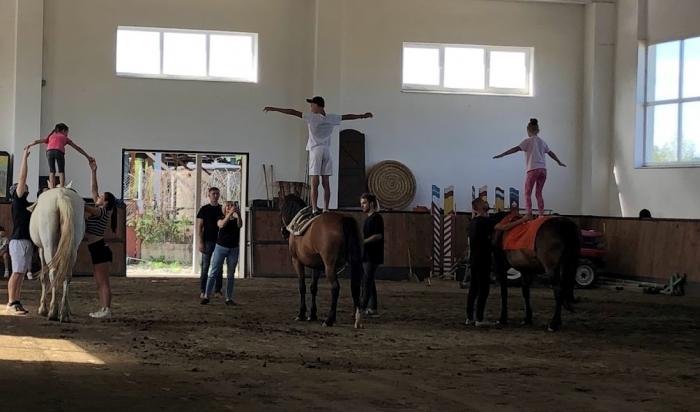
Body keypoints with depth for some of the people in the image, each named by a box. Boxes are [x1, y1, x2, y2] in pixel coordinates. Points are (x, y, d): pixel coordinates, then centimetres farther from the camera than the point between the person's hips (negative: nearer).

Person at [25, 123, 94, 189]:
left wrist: (29, 145, 48)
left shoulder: (51, 136, 35)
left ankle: (52, 189, -2)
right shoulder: (65, 138, 31)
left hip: (49, 151, 2)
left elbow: (37, 141, 37)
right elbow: (77, 148, 34)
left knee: (52, 171, 10)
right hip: (59, 152, -2)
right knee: (61, 171, 8)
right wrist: (87, 156, 38)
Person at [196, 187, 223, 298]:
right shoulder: (204, 209, 1)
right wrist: (200, 242, -10)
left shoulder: (222, 209, 10)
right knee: (205, 267, -3)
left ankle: (218, 290, 10)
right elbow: (199, 227, -2)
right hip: (208, 241, -3)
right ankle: (203, 291, 0)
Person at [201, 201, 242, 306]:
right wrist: (229, 214, -34)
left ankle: (229, 298, 10)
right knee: (213, 272, -4)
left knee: (230, 274, 5)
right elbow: (221, 224, -21)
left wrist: (238, 215, -38)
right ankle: (206, 296, -3)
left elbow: (239, 225, -19)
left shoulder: (236, 219, 4)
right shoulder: (221, 218, 1)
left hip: (233, 249, 2)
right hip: (220, 247, -2)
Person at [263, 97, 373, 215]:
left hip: (315, 151, -4)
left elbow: (293, 112, -7)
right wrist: (363, 116, 35)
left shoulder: (312, 117, -6)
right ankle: (326, 209, 4)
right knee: (326, 183, 5)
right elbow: (347, 117, 20)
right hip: (327, 151, 4)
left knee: (314, 183, -7)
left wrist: (274, 109, -3)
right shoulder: (331, 118, 7)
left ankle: (315, 209, -14)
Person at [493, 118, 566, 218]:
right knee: (538, 193, 13)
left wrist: (501, 155, -11)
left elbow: (516, 149, -11)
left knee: (528, 193, 1)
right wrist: (559, 162, 44)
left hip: (533, 169, -6)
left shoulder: (528, 141, -1)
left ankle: (529, 214, -10)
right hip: (543, 169, 6)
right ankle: (541, 215, 7)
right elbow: (551, 153, 29)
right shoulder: (542, 142, 17)